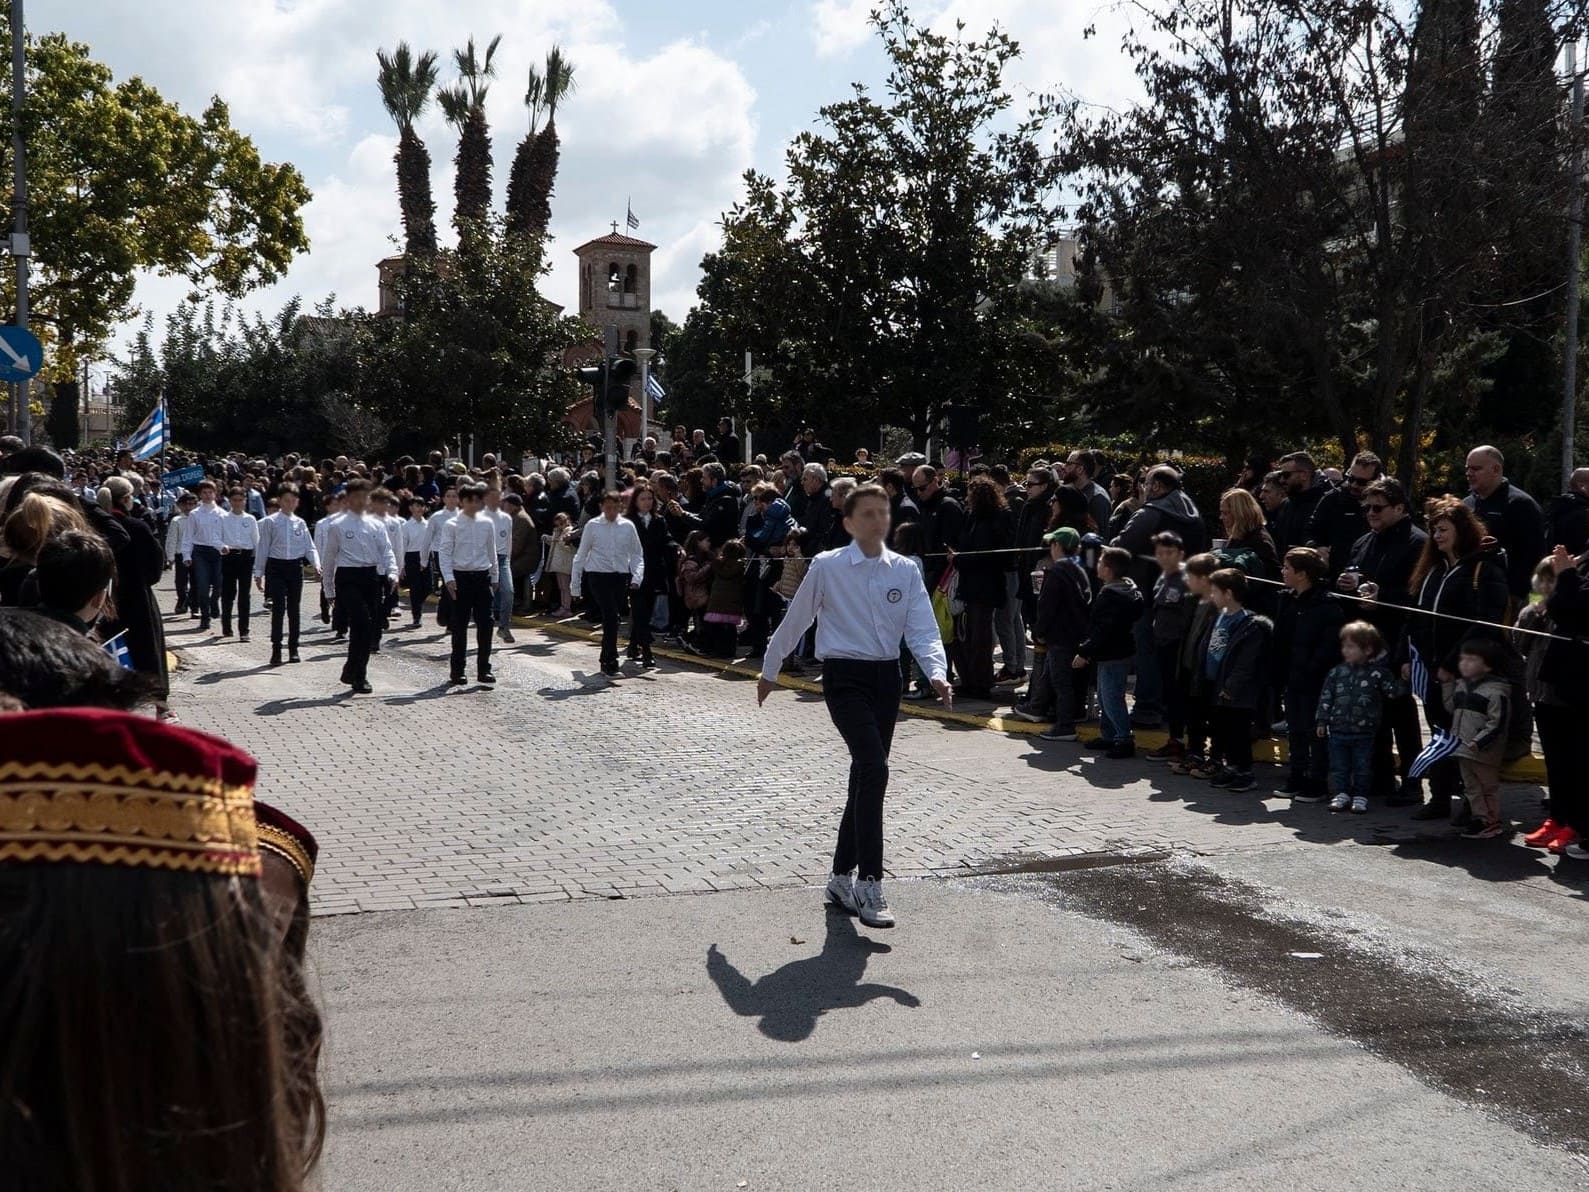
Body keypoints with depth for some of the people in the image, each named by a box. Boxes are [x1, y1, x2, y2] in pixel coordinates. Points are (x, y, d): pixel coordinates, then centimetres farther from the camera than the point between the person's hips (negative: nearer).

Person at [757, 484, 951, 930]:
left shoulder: (905, 570, 4)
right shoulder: (826, 567, -6)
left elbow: (923, 630, -2)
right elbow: (795, 621, 5)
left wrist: (937, 674, -20)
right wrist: (770, 670, 14)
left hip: (886, 676, 5)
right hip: (844, 676, -5)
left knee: (864, 777, 12)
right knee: (874, 768, -21)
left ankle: (842, 877, 27)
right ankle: (868, 885, -16)